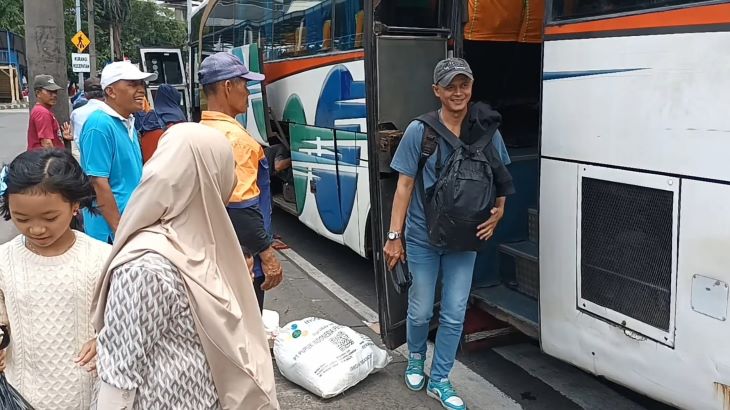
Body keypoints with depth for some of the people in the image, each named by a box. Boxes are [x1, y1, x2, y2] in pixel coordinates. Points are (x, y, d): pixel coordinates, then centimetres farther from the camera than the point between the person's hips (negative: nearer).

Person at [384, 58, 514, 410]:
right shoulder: (419, 131, -11)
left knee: (454, 314, 7)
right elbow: (404, 185, -8)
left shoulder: (487, 131, -3)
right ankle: (415, 358, 43)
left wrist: (499, 210, -9)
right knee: (420, 310, 11)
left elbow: (500, 178, 10)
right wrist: (394, 235, -10)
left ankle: (439, 381, 27)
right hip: (423, 237, -2)